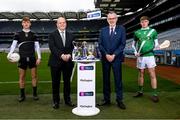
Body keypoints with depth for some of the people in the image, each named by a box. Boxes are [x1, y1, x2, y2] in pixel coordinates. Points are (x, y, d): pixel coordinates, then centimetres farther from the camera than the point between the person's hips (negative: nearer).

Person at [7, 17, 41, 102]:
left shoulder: (33, 35, 6)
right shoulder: (18, 34, 4)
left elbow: (37, 46, 5)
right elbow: (13, 44, -2)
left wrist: (39, 57, -4)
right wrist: (10, 53, -19)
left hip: (32, 58, 1)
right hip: (22, 58, 0)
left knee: (34, 76, 4)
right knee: (21, 77, 4)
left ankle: (35, 94, 16)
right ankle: (22, 95, 16)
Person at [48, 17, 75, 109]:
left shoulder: (70, 35, 12)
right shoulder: (52, 35, 2)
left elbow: (73, 47, 3)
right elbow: (52, 47, -11)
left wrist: (69, 55, -16)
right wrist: (61, 55, -22)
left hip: (68, 62, 3)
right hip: (56, 62, -2)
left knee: (67, 82, 11)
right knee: (55, 82, 6)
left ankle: (67, 100, 25)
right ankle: (56, 101, 20)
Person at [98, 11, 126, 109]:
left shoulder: (121, 29, 3)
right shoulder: (103, 30, 10)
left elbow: (122, 44, -4)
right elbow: (100, 44, 5)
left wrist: (114, 55, -12)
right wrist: (106, 55, -9)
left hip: (117, 58, -2)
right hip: (105, 58, 3)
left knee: (118, 79, 1)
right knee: (106, 79, 7)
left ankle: (119, 100, 10)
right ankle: (106, 99, 17)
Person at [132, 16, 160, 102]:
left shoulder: (153, 31, 5)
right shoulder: (137, 32, 8)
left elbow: (156, 43, 8)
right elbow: (133, 44, 15)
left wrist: (157, 46, -14)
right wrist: (135, 52, 0)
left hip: (150, 55, -2)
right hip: (140, 56, 2)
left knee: (152, 75, -4)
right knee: (141, 74, 11)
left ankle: (154, 94, 1)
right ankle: (140, 91, 23)